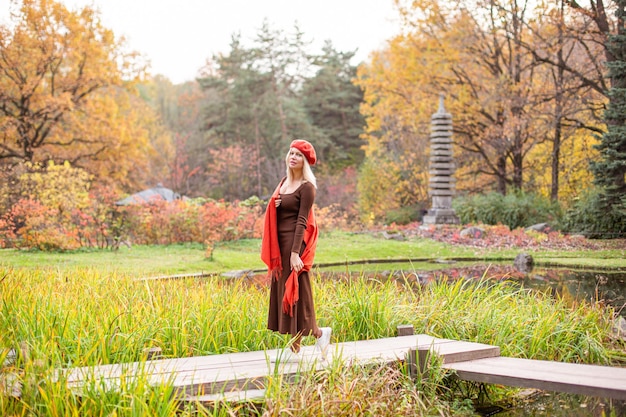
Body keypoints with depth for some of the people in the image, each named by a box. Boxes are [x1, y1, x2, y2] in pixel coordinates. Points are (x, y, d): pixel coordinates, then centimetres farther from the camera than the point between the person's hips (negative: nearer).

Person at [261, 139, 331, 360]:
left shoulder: (307, 187, -10)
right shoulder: (284, 182, 14)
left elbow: (302, 221, -16)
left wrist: (295, 252, -20)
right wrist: (274, 204, 3)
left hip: (295, 242, -8)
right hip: (280, 243, 8)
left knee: (294, 292, -4)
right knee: (281, 291, 9)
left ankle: (318, 334, 12)